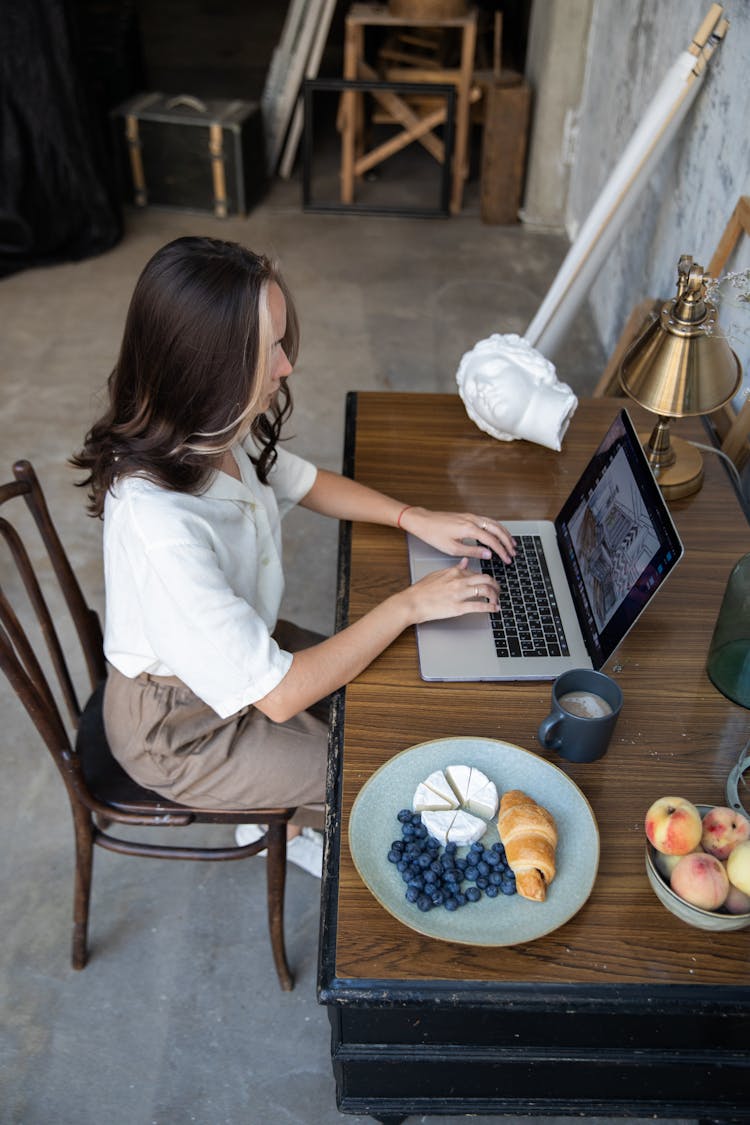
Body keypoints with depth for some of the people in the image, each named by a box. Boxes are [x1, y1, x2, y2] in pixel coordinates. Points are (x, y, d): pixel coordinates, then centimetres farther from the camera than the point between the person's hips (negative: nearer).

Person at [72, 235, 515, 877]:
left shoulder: (218, 431, -16)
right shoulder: (161, 530, -42)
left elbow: (305, 483, 6)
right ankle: (286, 828, 35)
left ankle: (277, 816, 36)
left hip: (233, 649, 7)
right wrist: (409, 605, -25)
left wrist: (416, 518, -7)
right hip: (180, 728, -7)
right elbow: (278, 695, -33)